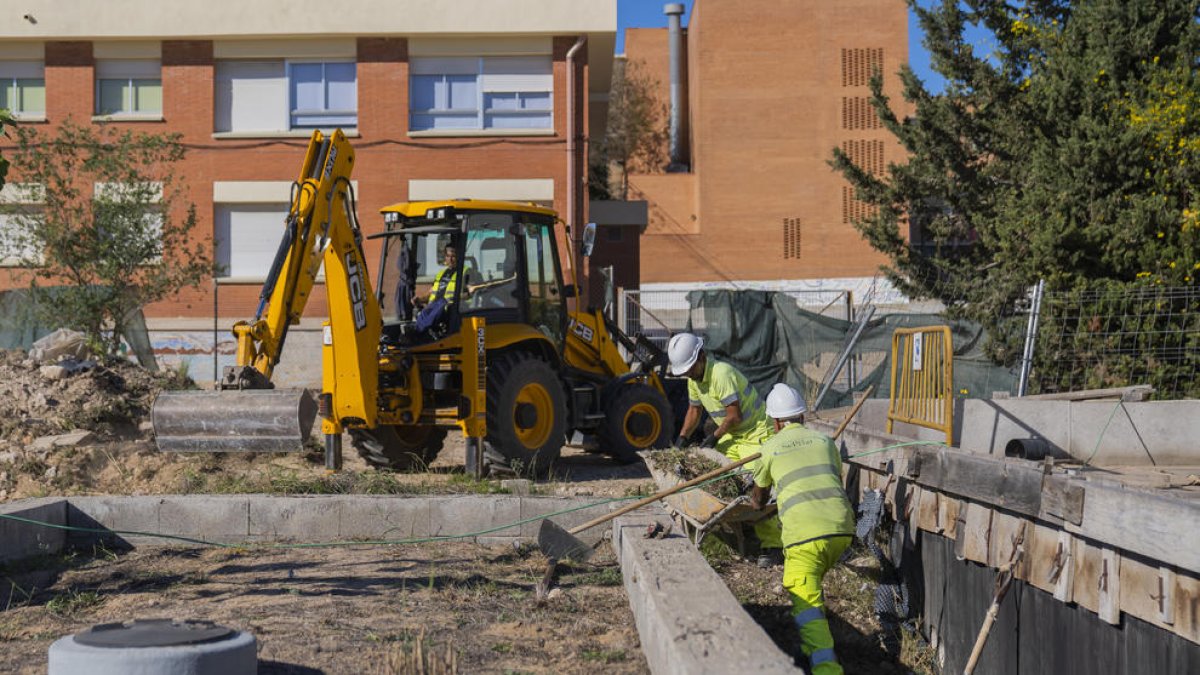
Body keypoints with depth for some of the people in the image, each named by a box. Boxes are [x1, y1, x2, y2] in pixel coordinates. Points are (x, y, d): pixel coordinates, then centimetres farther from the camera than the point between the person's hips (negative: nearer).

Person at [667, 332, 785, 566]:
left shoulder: (722, 374, -26)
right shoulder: (694, 379, 4)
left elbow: (735, 415, -23)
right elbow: (694, 410, 19)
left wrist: (715, 437, -11)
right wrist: (682, 438, 8)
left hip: (756, 432, -9)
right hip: (731, 435, 9)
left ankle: (773, 546, -16)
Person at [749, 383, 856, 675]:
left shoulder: (770, 448, 15)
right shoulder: (824, 440, 21)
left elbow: (759, 494, 34)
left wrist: (756, 504, 58)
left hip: (804, 532, -5)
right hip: (842, 527, 5)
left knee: (806, 603, -9)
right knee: (813, 583, 28)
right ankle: (812, 647, 33)